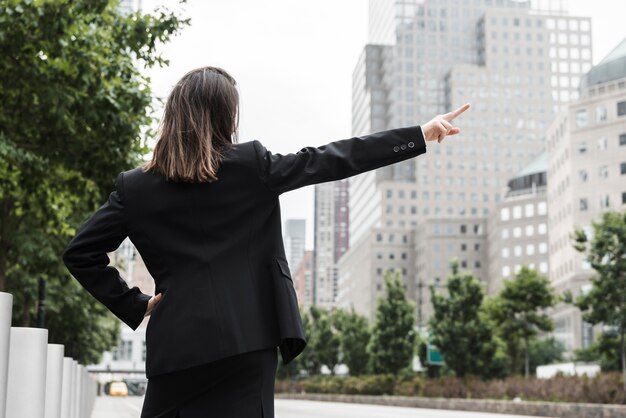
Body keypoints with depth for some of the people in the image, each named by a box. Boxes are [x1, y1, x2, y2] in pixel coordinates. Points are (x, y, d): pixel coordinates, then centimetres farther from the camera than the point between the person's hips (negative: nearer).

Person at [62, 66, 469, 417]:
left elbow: (80, 253, 5)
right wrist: (421, 134, 7)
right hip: (245, 340, -2)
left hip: (176, 346, 2)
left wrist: (134, 305, 10)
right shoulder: (250, 165, -2)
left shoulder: (135, 187, 4)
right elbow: (333, 160, 1)